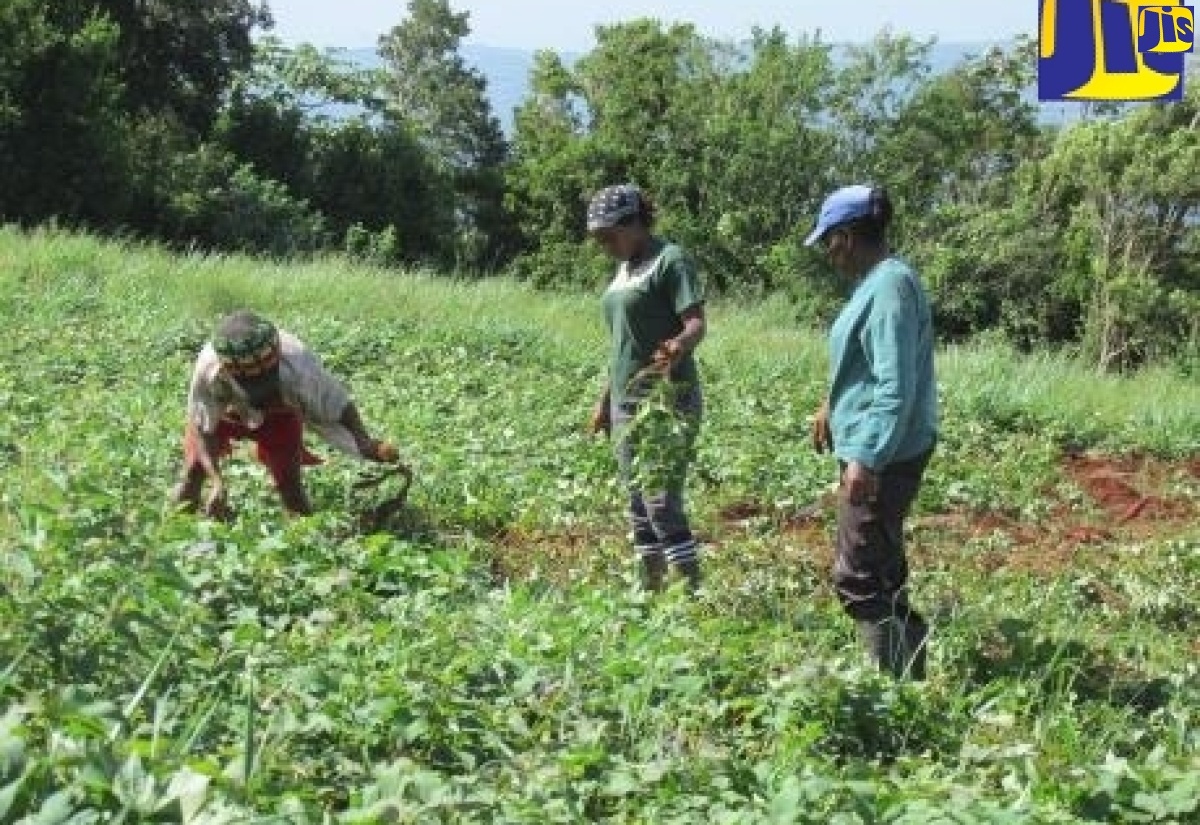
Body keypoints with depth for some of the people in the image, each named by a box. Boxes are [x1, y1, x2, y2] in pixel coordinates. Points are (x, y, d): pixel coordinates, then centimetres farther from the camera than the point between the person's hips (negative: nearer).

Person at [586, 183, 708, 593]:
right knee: (638, 505, 10)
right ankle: (651, 592, 17)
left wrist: (679, 345, -40)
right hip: (627, 402, 9)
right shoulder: (626, 267, 16)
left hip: (667, 401, -9)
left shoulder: (670, 260, -9)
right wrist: (606, 398, 21)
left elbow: (697, 322, -19)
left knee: (662, 503, -14)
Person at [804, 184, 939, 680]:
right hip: (879, 448, 11)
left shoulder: (889, 286, -21)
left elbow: (897, 386, -27)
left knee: (859, 578, -6)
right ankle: (905, 671, 31)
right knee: (882, 569, 20)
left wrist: (866, 459, -29)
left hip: (883, 455, -11)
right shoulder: (877, 280, 10)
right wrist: (833, 406, 32)